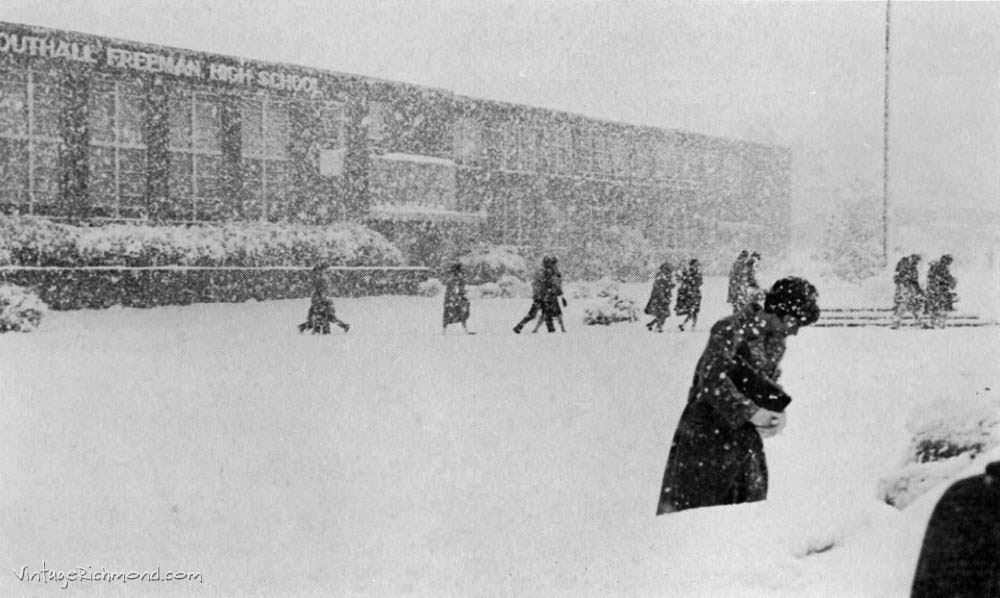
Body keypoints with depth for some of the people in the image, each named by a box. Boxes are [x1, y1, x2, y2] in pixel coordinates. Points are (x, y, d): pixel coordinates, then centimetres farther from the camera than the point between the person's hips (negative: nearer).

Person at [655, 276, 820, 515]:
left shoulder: (776, 342, 8)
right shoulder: (731, 329, -17)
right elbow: (712, 380, -24)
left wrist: (776, 412, -6)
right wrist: (751, 412, -27)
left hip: (746, 434, 8)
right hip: (708, 431, -7)